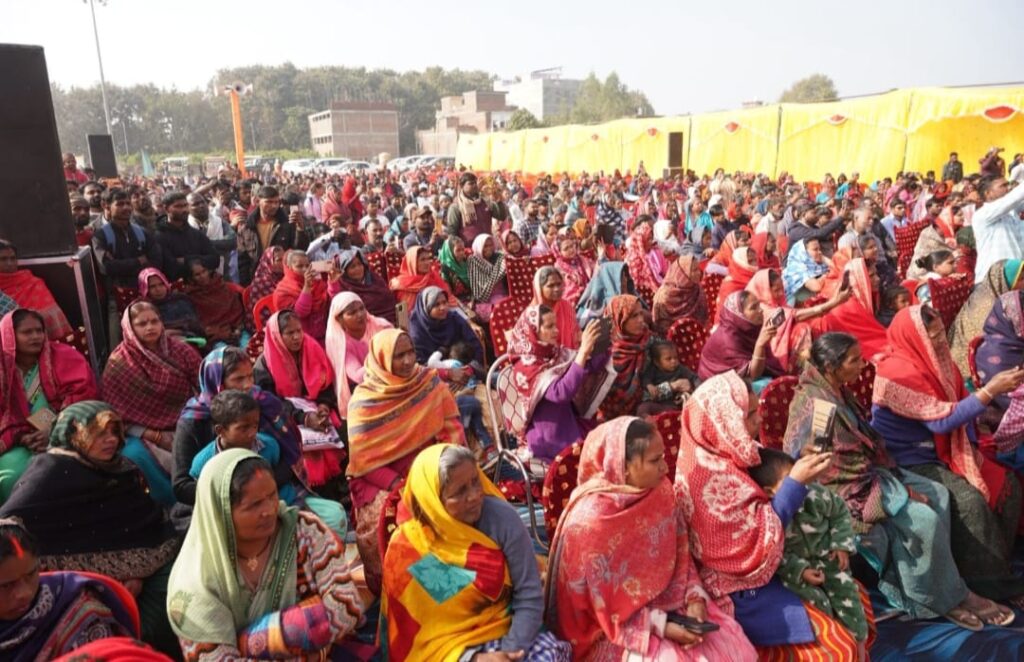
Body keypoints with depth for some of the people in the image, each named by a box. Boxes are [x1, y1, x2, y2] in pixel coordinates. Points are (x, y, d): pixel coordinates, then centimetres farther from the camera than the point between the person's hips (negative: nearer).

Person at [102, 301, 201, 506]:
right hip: (145, 434, -1)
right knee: (134, 454, -30)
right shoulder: (119, 363, -5)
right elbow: (118, 414, -5)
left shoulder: (181, 351, -1)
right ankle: (175, 505, -14)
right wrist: (156, 437, -15)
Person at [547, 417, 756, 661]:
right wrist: (659, 627, -19)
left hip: (664, 604, 6)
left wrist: (695, 598, -9)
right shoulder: (590, 519, -27)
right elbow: (602, 602, -18)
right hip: (610, 628, -6)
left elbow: (680, 554, 4)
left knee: (731, 640, -5)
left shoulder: (660, 491, -8)